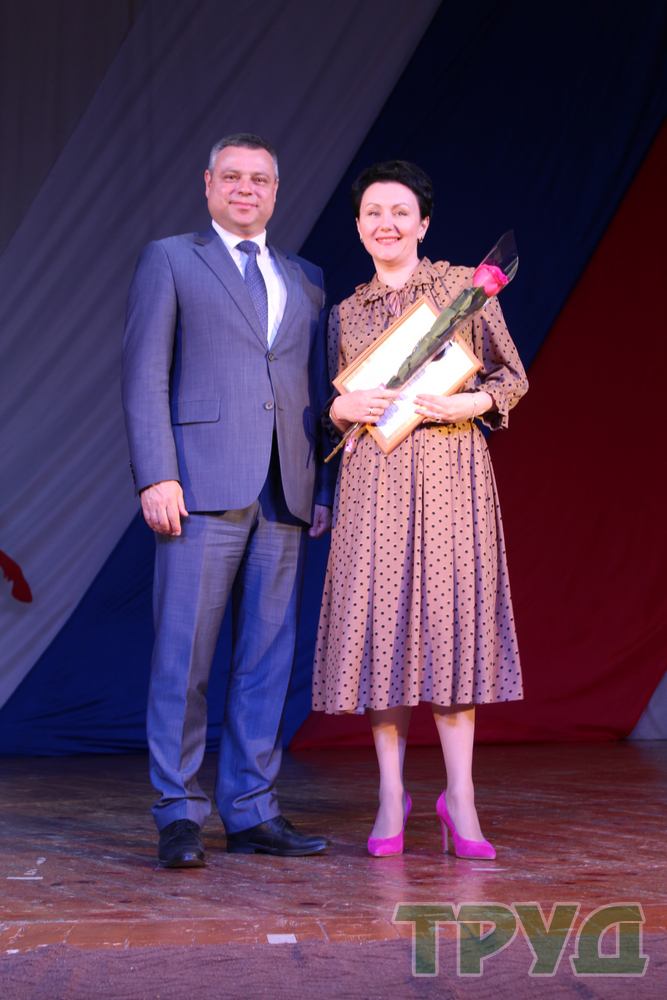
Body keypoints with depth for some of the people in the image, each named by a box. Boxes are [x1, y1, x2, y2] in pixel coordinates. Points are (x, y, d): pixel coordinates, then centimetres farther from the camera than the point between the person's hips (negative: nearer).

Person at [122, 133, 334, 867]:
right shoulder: (169, 261, 9)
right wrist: (156, 477, -11)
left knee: (268, 655, 5)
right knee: (183, 654, -5)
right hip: (203, 484, -4)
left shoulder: (306, 280, 21)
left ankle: (251, 812, 12)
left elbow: (316, 391, 18)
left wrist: (324, 487, 10)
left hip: (285, 494, 4)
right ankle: (178, 815, 3)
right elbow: (144, 375, 0)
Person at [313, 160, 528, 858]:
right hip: (373, 478, 2)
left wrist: (467, 403, -13)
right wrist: (344, 407, -4)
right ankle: (391, 799, 4)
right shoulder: (346, 312, 15)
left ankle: (459, 797, -1)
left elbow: (512, 378, 5)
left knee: (450, 613, -7)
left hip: (449, 467, -2)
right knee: (379, 618, -2)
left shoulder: (465, 286, 6)